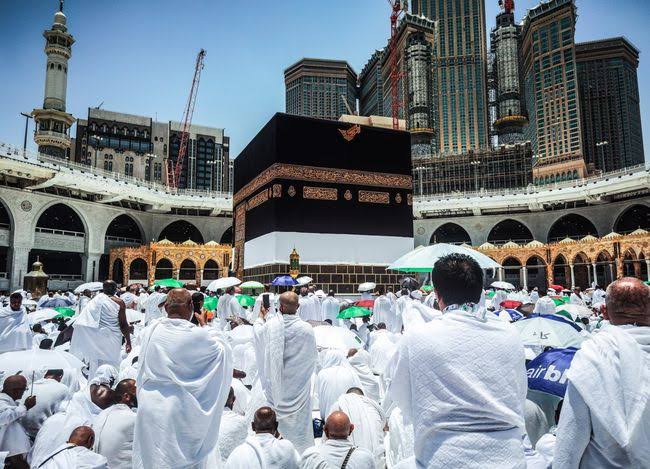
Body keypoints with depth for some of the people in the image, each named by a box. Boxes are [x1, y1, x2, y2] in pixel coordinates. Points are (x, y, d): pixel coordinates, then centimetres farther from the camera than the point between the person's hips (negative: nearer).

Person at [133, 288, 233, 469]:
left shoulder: (150, 331, -7)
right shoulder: (197, 335, -20)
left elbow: (143, 371, 8)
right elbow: (223, 350, -2)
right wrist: (205, 326, 7)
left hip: (149, 409, 4)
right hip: (182, 412, -4)